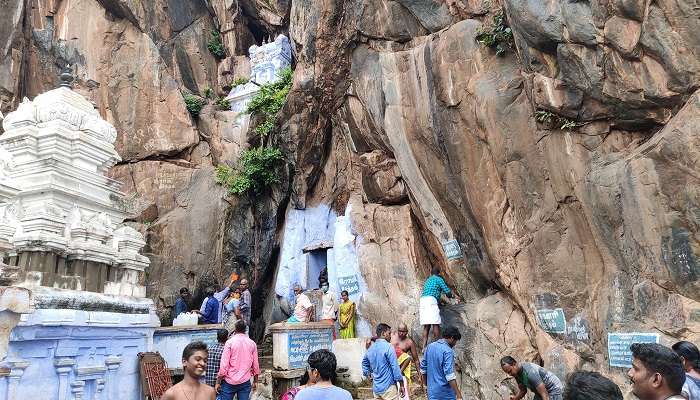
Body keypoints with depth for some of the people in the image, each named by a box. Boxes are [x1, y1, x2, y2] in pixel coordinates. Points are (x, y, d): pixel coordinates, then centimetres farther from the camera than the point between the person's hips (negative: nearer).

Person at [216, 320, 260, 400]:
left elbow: (224, 365, -10)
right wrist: (255, 381, 17)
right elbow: (255, 365, 6)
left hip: (230, 382, -3)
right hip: (245, 382, 3)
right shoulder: (252, 343, 2)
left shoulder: (230, 342, -8)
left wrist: (218, 382, -2)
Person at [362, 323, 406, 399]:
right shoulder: (388, 347, -14)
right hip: (388, 387, -7)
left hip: (376, 388, 7)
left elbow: (365, 363, 22)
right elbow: (395, 367, -15)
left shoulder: (370, 348, 9)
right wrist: (401, 385, -9)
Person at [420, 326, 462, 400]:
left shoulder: (430, 346, 6)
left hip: (432, 390, 6)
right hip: (445, 391, -6)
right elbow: (449, 374, -24)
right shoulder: (448, 351, -17)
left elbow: (423, 367, 13)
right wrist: (458, 393, -22)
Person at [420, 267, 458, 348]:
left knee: (426, 325, 5)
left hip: (422, 300, 7)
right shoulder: (439, 279, 7)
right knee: (435, 324, -8)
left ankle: (424, 346, -2)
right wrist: (453, 296, 24)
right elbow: (447, 291, 4)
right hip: (431, 300, -7)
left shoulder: (427, 280, 28)